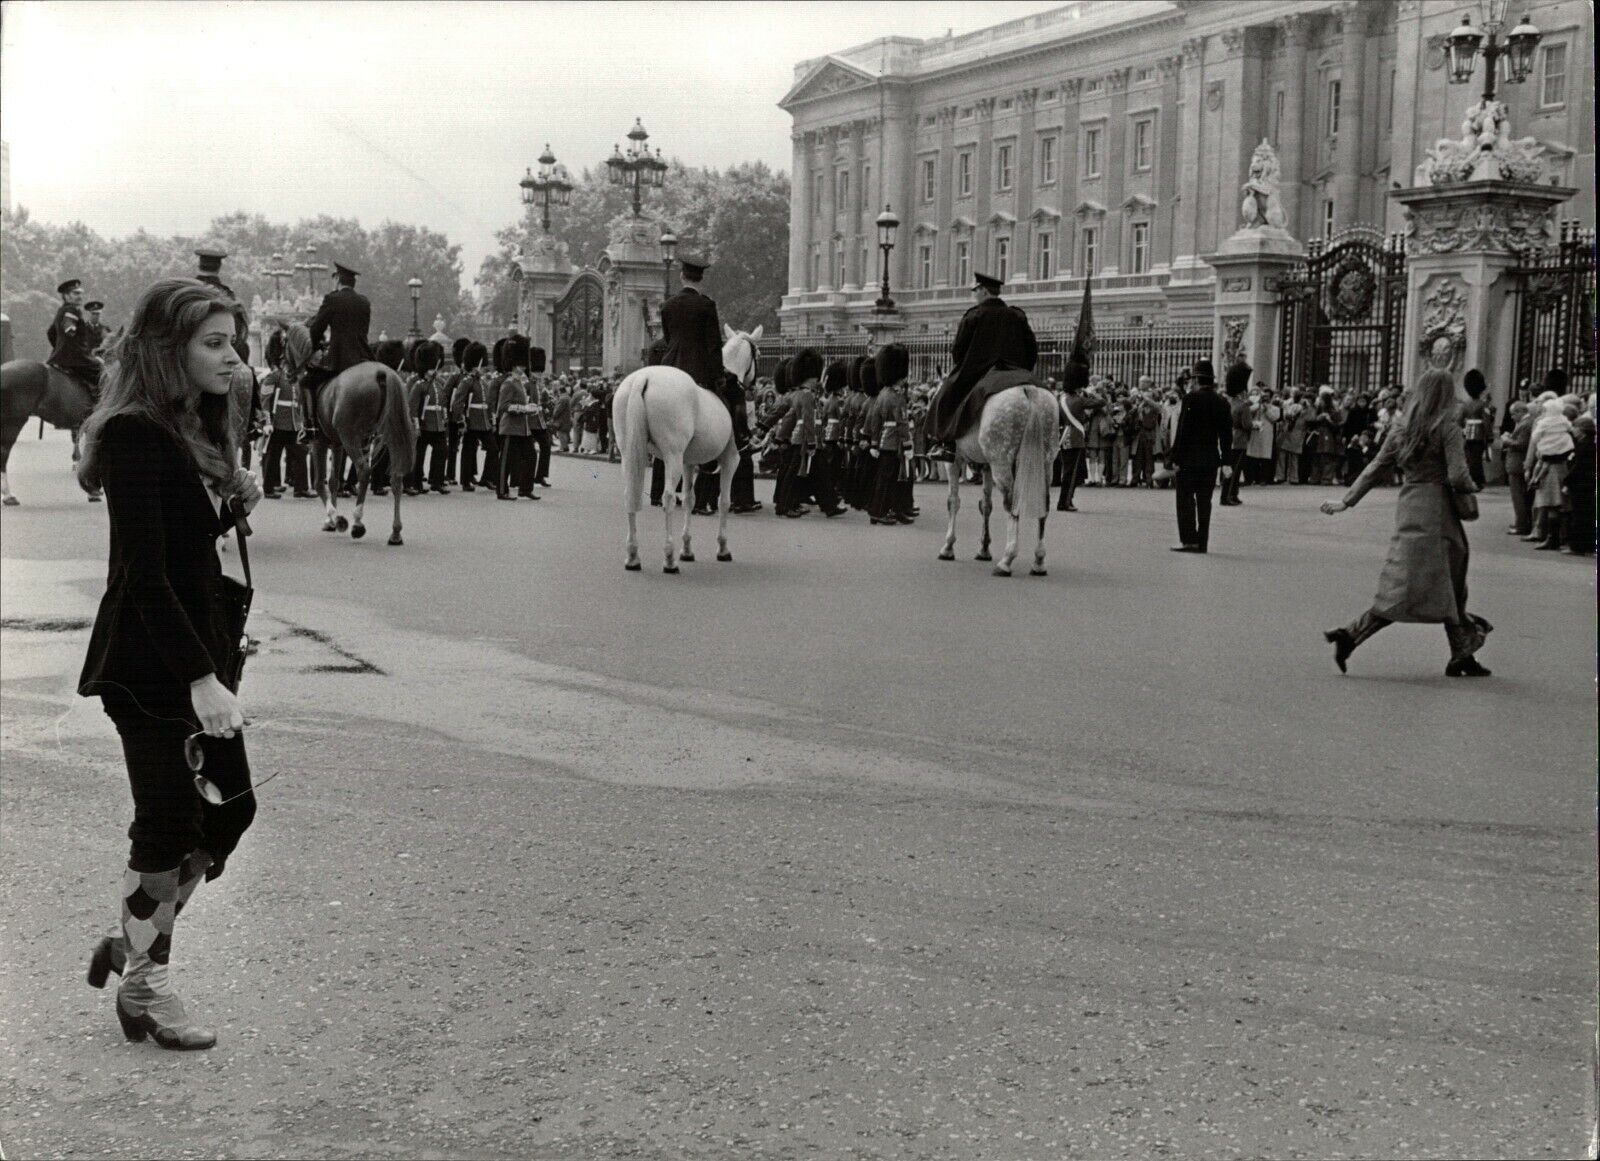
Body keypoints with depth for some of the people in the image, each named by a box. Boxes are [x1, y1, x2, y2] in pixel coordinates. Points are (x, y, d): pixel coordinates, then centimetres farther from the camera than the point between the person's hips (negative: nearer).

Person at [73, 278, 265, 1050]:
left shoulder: (196, 430, 10)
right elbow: (146, 574, -23)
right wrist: (199, 678, -25)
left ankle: (134, 942, 28)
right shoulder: (137, 436, -18)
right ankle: (143, 988, 17)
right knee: (169, 825, 0)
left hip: (197, 654, 9)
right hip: (149, 667, -9)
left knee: (230, 808, 11)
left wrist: (234, 502, 3)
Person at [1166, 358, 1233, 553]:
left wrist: (1175, 457, -9)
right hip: (1211, 459, 5)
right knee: (1204, 501, 8)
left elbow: (1182, 430, -12)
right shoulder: (1222, 402, 7)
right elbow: (1227, 435, 9)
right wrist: (1226, 462, 13)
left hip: (1189, 458, -5)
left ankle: (1189, 539, -8)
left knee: (1185, 498, -1)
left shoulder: (1191, 399, -10)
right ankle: (1202, 542, 7)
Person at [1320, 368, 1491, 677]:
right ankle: (1350, 635, -8)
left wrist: (1347, 501, 12)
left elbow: (1375, 467, 8)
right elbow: (1457, 476, -15)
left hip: (1408, 502, 7)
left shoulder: (1403, 426, 8)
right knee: (1409, 588, -3)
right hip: (1435, 505, -7)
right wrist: (1472, 488, 6)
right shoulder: (1446, 425, -9)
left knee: (1450, 583, 13)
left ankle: (1462, 657, 14)